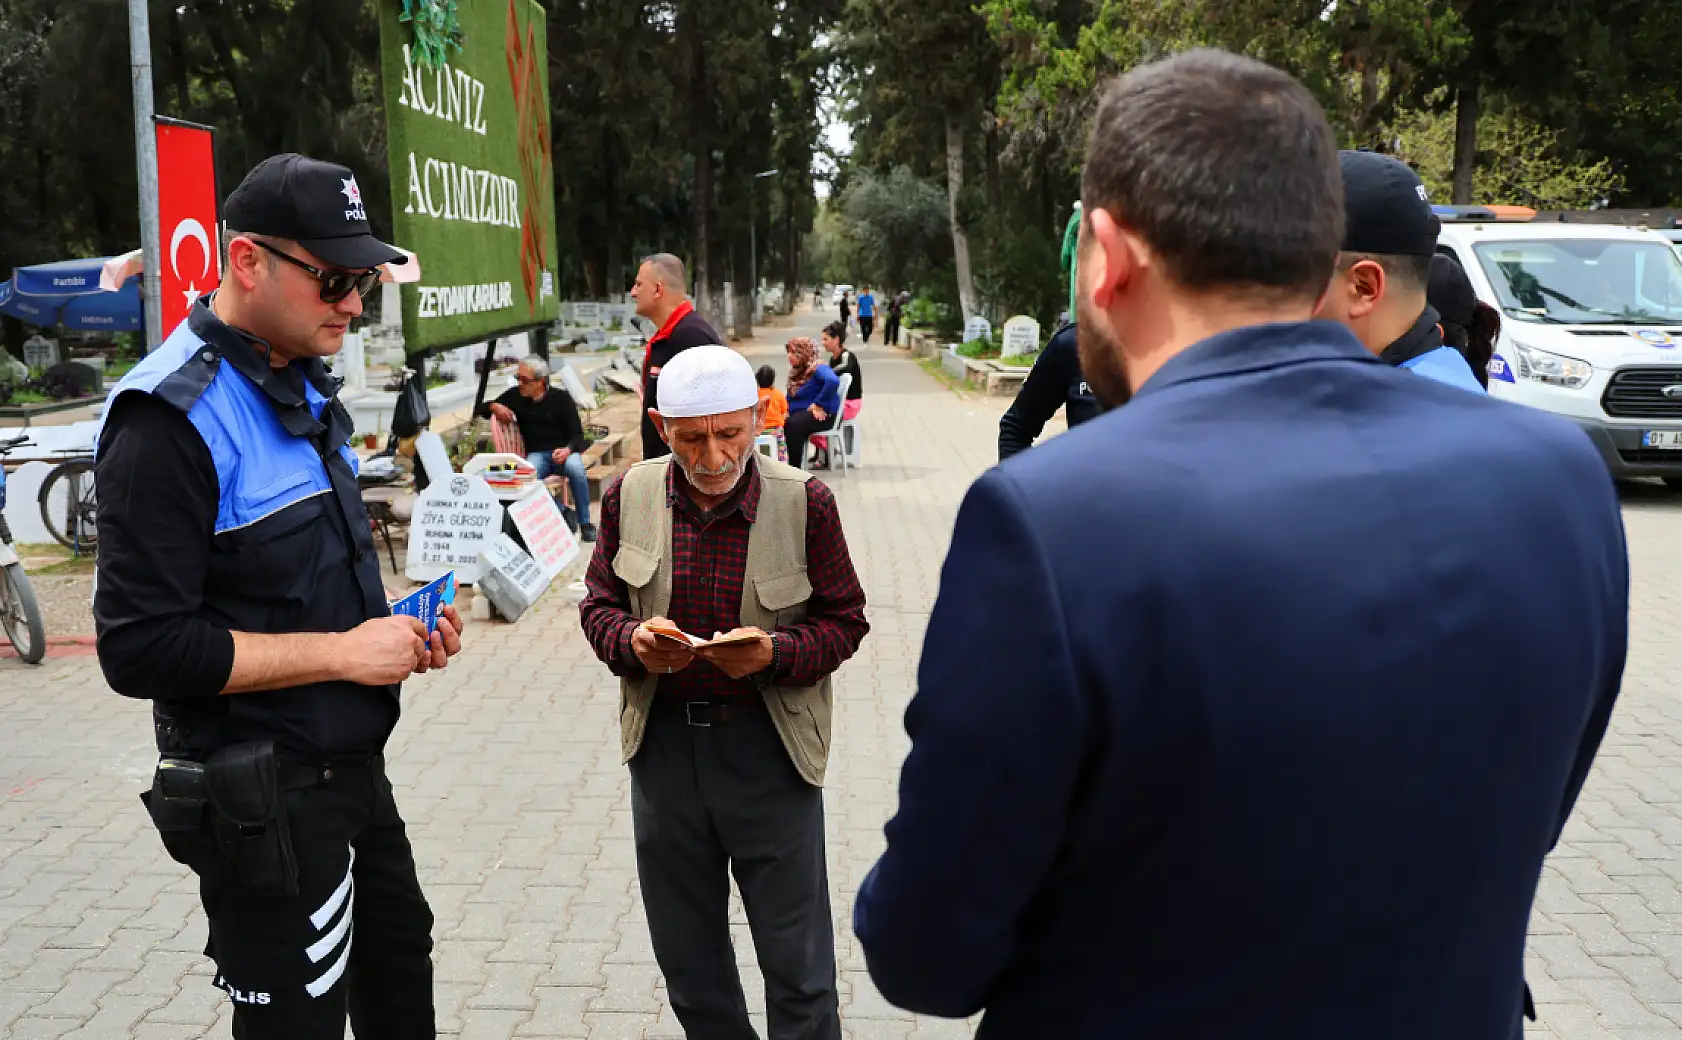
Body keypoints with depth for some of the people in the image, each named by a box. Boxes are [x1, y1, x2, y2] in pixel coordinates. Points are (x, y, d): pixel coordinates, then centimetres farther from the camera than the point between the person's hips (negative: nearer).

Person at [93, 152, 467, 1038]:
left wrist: (395, 631, 1)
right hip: (264, 800, -9)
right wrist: (342, 652, -22)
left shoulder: (303, 386, 8)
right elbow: (142, 649, -24)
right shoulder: (173, 417, -20)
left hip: (353, 765, 9)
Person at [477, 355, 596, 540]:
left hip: (563, 452, -2)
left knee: (575, 467, -38)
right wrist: (494, 407, -5)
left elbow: (577, 436, -3)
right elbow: (482, 409, 20)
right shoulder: (515, 396, 8)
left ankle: (585, 524, -24)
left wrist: (568, 450, -26)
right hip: (536, 454, 2)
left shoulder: (561, 398, 0)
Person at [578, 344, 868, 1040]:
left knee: (797, 961, 7)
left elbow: (844, 621, -4)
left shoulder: (804, 503, -11)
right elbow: (598, 604, 7)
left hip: (768, 748, -3)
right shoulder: (629, 496, -2)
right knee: (686, 957, 18)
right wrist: (632, 641, -16)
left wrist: (774, 654, -23)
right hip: (663, 742, 3)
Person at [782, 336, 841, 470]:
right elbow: (791, 397, 24)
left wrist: (819, 404, -27)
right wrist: (786, 410, 3)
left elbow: (833, 381, -32)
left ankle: (795, 467, -26)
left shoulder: (818, 369, -11)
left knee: (792, 425, -33)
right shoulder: (795, 371, 17)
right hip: (799, 412, 8)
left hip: (822, 415, -8)